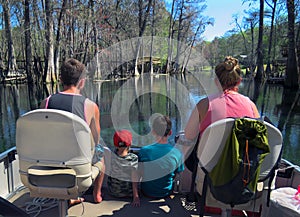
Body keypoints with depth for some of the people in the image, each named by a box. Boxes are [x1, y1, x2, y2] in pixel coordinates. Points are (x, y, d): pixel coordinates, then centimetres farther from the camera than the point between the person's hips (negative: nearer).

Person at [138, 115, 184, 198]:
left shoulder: (144, 151, -25)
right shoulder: (177, 153, -23)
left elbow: (140, 173, -8)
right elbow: (178, 173, -5)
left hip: (147, 192, 0)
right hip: (166, 193, 1)